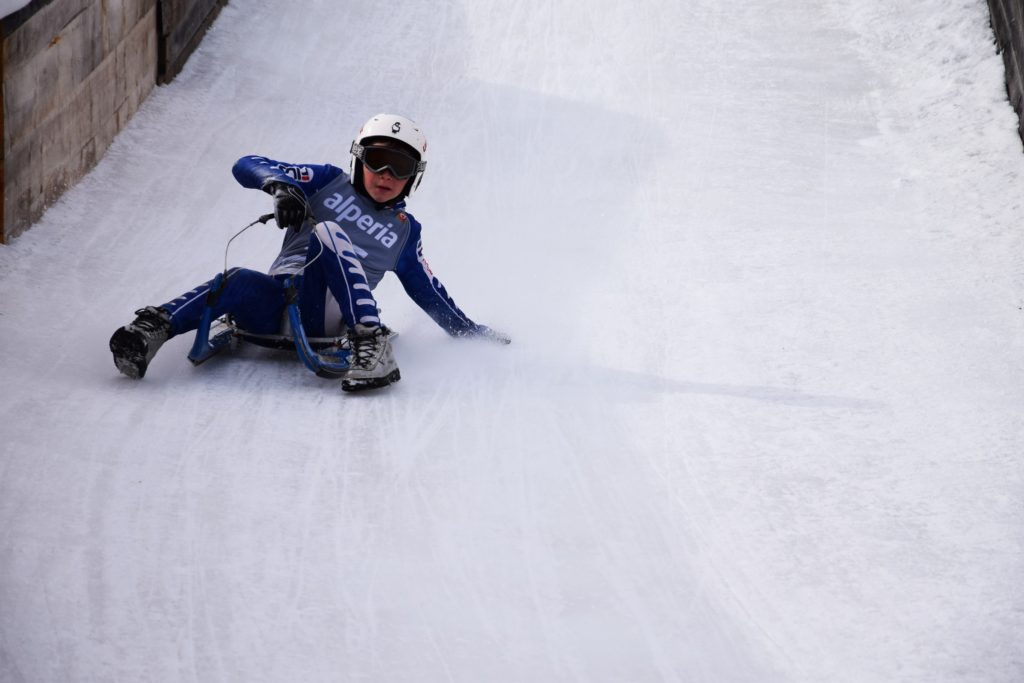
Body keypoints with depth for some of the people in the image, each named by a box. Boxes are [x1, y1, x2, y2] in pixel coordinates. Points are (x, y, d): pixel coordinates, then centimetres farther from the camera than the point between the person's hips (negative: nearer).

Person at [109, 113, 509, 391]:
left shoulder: (405, 231, 23)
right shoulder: (328, 183, 18)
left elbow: (428, 291, 34)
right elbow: (247, 166, 9)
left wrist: (470, 331, 33)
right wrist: (281, 185, -13)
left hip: (323, 316, 0)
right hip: (274, 302, 0)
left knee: (329, 233, -31)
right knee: (239, 283, -37)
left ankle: (371, 344, -45)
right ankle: (154, 326, -51)